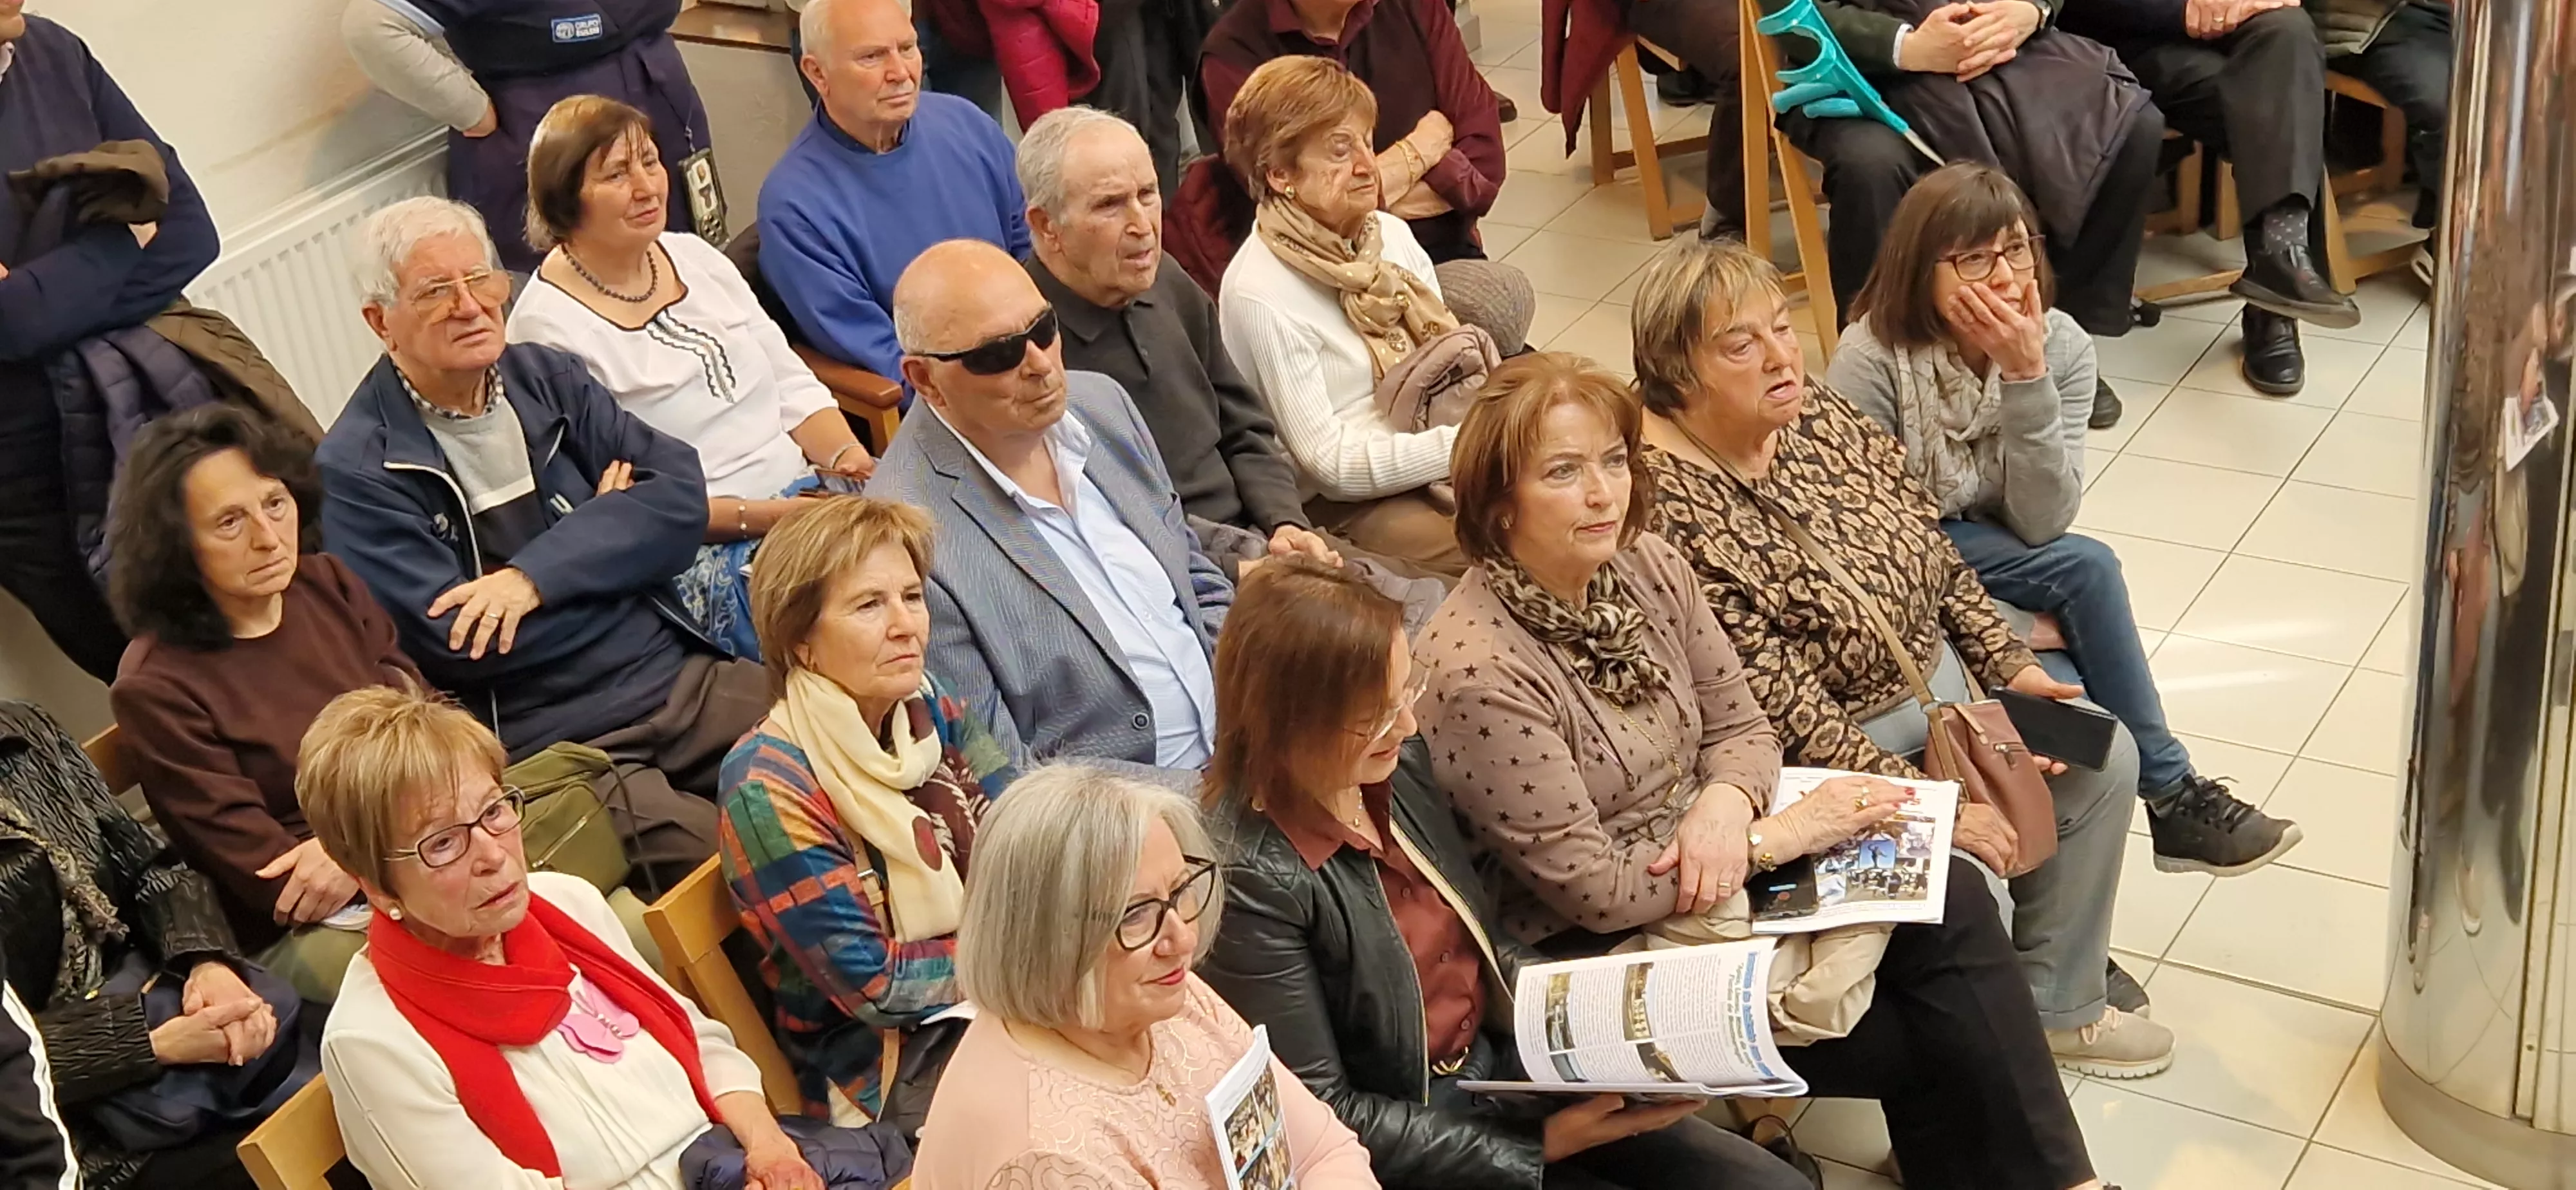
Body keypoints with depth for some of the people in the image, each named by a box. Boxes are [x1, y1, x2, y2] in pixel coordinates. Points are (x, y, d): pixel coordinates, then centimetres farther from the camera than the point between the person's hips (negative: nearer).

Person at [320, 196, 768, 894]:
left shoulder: (547, 379, 13)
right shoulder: (358, 470, -3)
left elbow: (680, 497, 1)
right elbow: (456, 642, -12)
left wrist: (535, 577, -12)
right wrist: (605, 521, -1)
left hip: (689, 679, 6)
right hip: (552, 746, -5)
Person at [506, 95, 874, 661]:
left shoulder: (693, 256, 15)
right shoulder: (549, 327, -8)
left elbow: (792, 386, 17)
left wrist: (850, 459, -3)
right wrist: (760, 518, -19)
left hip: (806, 492, 8)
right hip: (694, 552, -7)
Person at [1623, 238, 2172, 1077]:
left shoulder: (1819, 415, -2)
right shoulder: (1665, 506, -27)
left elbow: (1932, 546, 10)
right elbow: (1782, 711, -26)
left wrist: (2009, 664, 0)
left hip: (1936, 678, 9)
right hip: (1829, 753, -9)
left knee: (2104, 758, 6)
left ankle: (2060, 1004, 22)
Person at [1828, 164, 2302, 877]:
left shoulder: (2061, 346, -11)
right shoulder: (1873, 360, -22)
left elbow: (2040, 522, -19)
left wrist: (2027, 375, -30)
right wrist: (2011, 626, -22)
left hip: (1979, 551, 5)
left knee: (2085, 569, -27)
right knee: (2087, 569, -24)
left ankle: (2169, 795, -9)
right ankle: (2169, 793, -9)